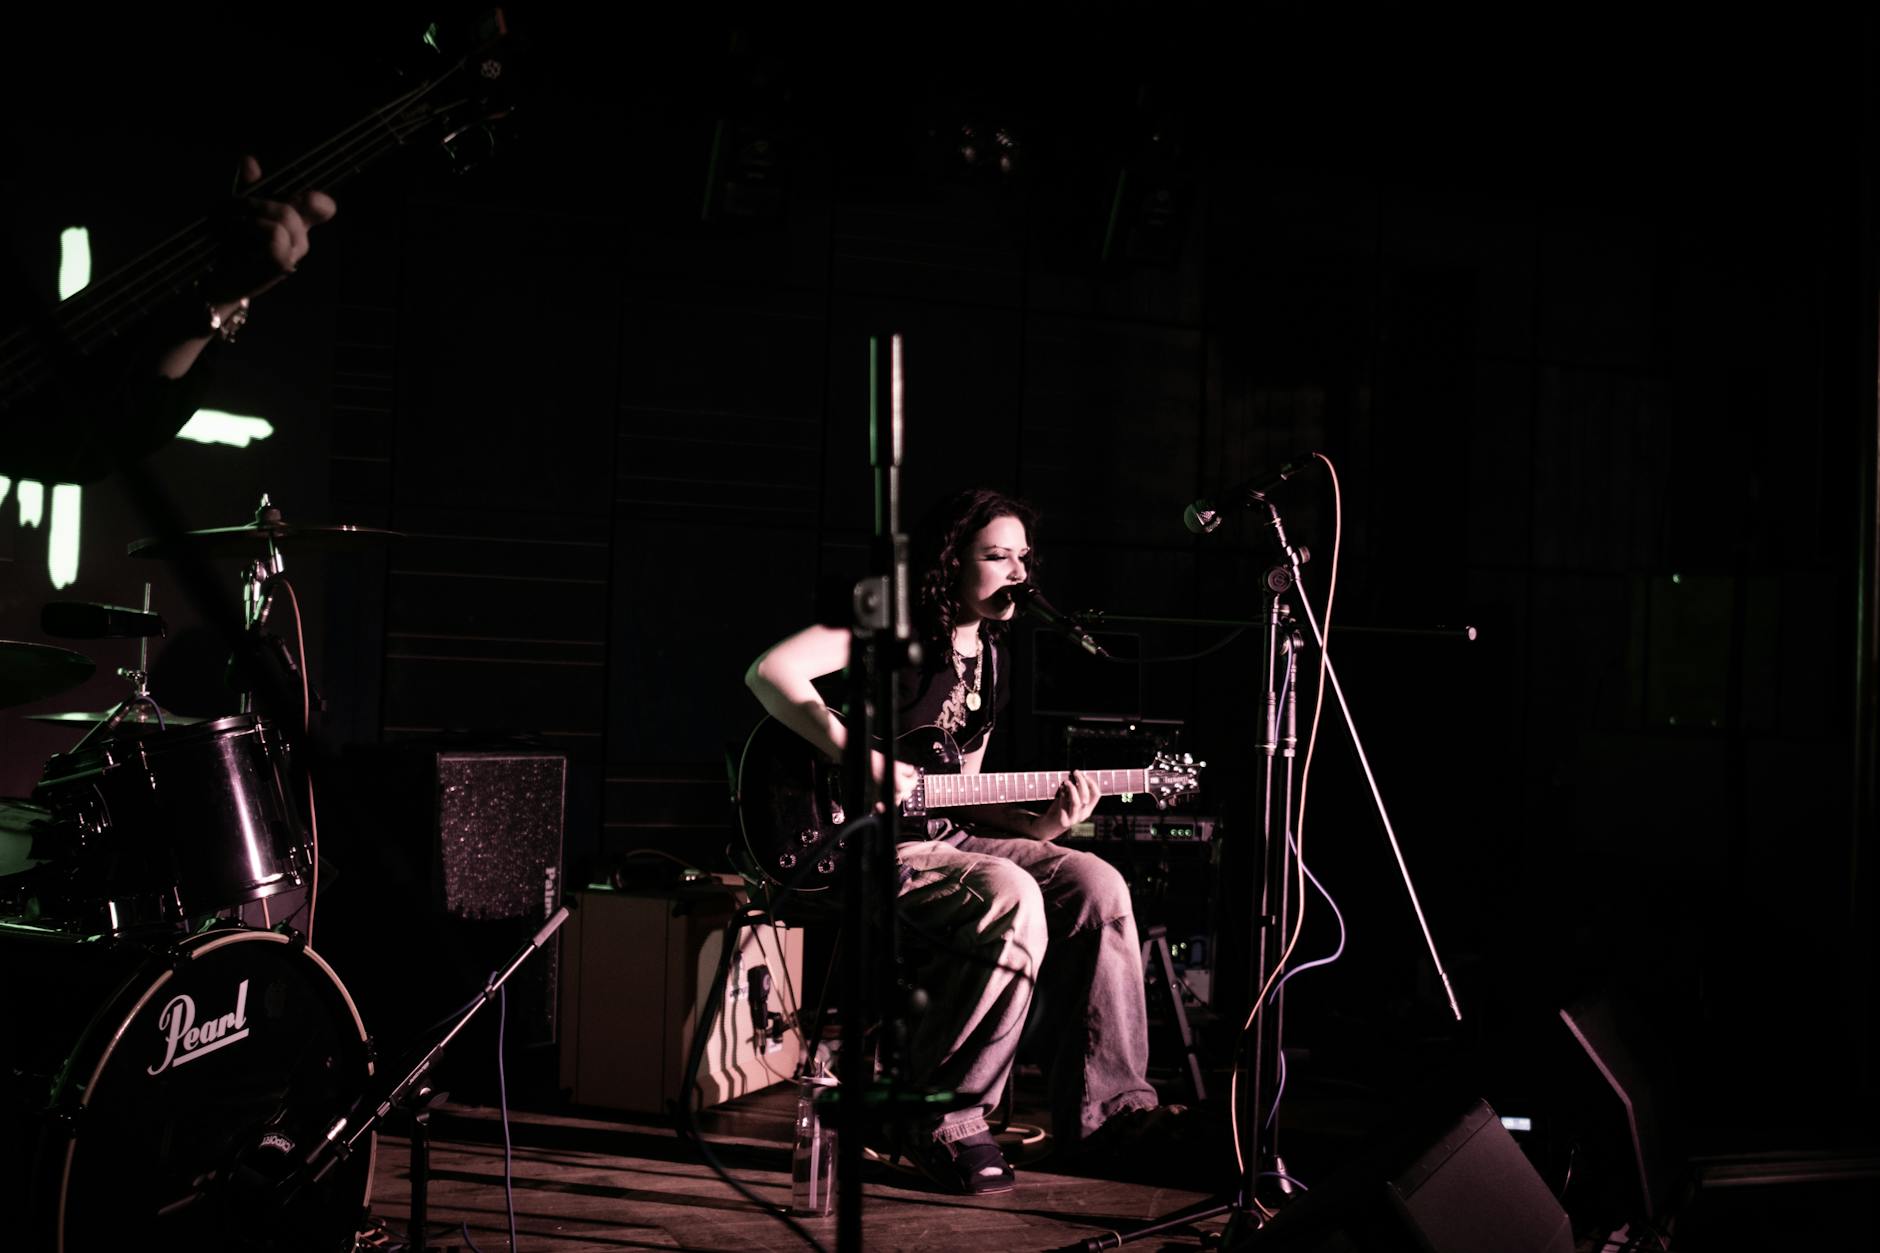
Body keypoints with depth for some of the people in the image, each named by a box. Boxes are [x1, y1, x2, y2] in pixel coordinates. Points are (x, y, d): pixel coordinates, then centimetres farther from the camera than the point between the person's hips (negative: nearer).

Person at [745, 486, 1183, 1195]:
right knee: (1010, 900, -31)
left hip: (944, 835, 8)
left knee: (1094, 886, -7)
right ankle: (943, 1118, -18)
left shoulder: (990, 658, 16)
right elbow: (769, 671, -21)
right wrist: (859, 759, -27)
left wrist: (1039, 825, 1)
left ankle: (1102, 1108, -1)